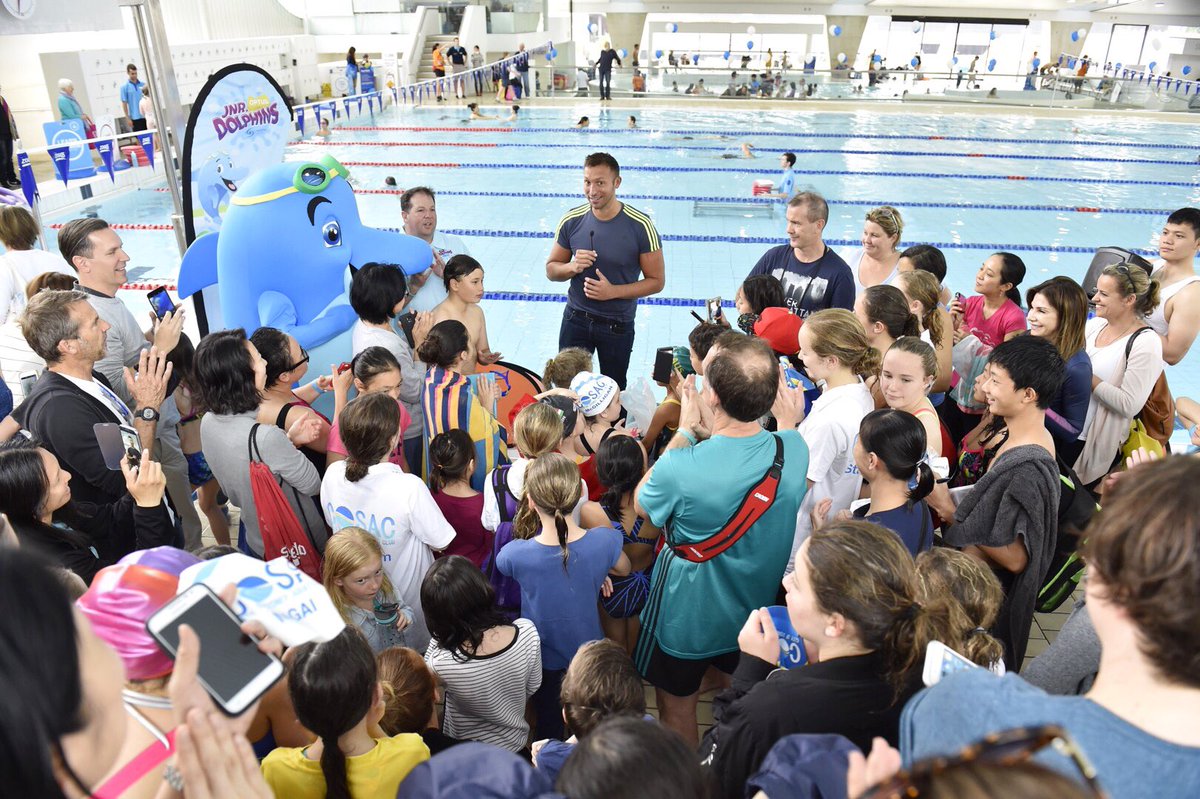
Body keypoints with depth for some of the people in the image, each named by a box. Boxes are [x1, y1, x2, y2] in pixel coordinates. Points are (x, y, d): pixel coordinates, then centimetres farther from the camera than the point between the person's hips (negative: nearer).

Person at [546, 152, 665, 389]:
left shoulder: (640, 226, -15)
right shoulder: (571, 221, -6)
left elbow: (657, 281, -11)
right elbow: (551, 269, 4)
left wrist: (613, 291, -22)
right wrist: (573, 267, -18)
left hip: (618, 325, -2)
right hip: (576, 318, 2)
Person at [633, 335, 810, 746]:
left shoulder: (680, 469, -38)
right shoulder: (796, 449, -23)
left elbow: (642, 504, -13)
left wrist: (685, 430, -12)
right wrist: (708, 430, -10)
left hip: (687, 618, -5)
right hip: (760, 607, 5)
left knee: (676, 707, 24)